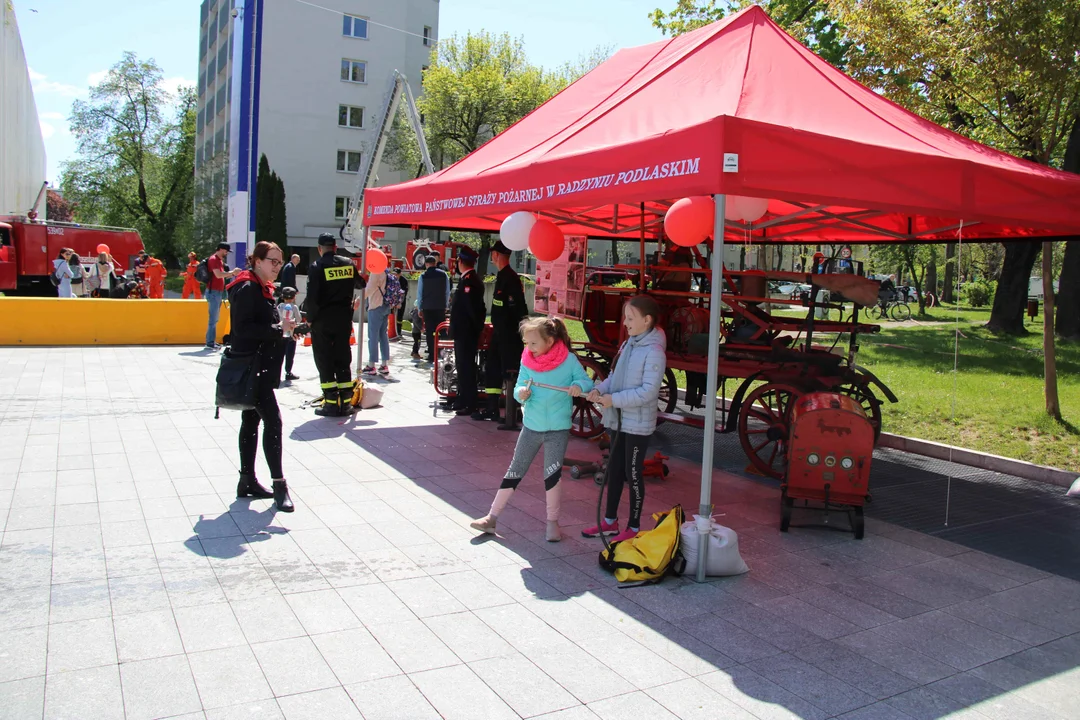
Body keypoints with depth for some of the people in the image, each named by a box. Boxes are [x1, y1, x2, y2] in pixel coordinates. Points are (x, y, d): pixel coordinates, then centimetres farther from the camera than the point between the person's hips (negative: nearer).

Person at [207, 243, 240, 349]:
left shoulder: (220, 260, 18)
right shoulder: (213, 259, -12)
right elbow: (218, 275, -23)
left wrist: (233, 273, 7)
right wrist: (232, 272, -15)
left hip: (219, 292, 10)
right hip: (213, 291, -10)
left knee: (215, 318, 12)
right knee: (213, 318, -8)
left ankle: (212, 341, 17)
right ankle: (210, 342, -6)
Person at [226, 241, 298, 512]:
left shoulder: (261, 289, 17)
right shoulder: (247, 289, -14)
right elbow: (243, 328, -23)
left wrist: (282, 327, 7)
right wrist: (277, 329, -21)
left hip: (259, 369, 11)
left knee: (251, 421, 14)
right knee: (273, 421, -12)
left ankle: (247, 480, 22)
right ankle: (279, 485, -7)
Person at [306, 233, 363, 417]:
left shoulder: (316, 267, -9)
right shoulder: (349, 263, 4)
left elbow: (312, 297, -14)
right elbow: (358, 285, 16)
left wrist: (310, 318, -4)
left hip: (322, 320, -4)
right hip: (344, 319, 4)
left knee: (325, 361, 2)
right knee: (343, 359, 10)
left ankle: (331, 403, -1)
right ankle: (345, 402, 11)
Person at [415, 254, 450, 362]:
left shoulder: (423, 276, -3)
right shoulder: (443, 274, 1)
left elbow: (419, 293, 1)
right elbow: (448, 291, 5)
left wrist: (419, 308, 11)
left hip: (428, 308, -1)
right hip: (441, 307, 1)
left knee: (430, 332, 2)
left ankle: (432, 356, 1)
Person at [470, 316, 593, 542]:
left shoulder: (568, 360, -12)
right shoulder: (527, 360, -4)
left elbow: (587, 382, -6)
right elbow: (519, 387, -1)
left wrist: (579, 386, -28)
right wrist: (521, 393, -23)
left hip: (558, 428, -3)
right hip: (531, 426, 3)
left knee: (552, 475, 1)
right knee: (514, 472, 10)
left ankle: (552, 522, 20)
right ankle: (492, 517, 18)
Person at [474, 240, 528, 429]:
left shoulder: (511, 278, -18)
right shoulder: (500, 276, 13)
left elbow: (520, 308, -22)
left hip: (509, 335, -11)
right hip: (499, 332, 11)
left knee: (510, 374, -8)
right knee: (492, 370, 18)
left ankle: (511, 420, -6)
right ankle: (492, 409, 31)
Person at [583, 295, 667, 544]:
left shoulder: (654, 351, -17)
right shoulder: (628, 345, 7)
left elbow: (648, 391, -22)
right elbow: (614, 376, 13)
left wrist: (614, 399, -21)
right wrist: (599, 390, -5)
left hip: (638, 423, -8)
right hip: (619, 420, 8)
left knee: (633, 475, 3)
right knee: (614, 470, 16)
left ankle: (633, 528, 18)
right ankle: (610, 521, 30)